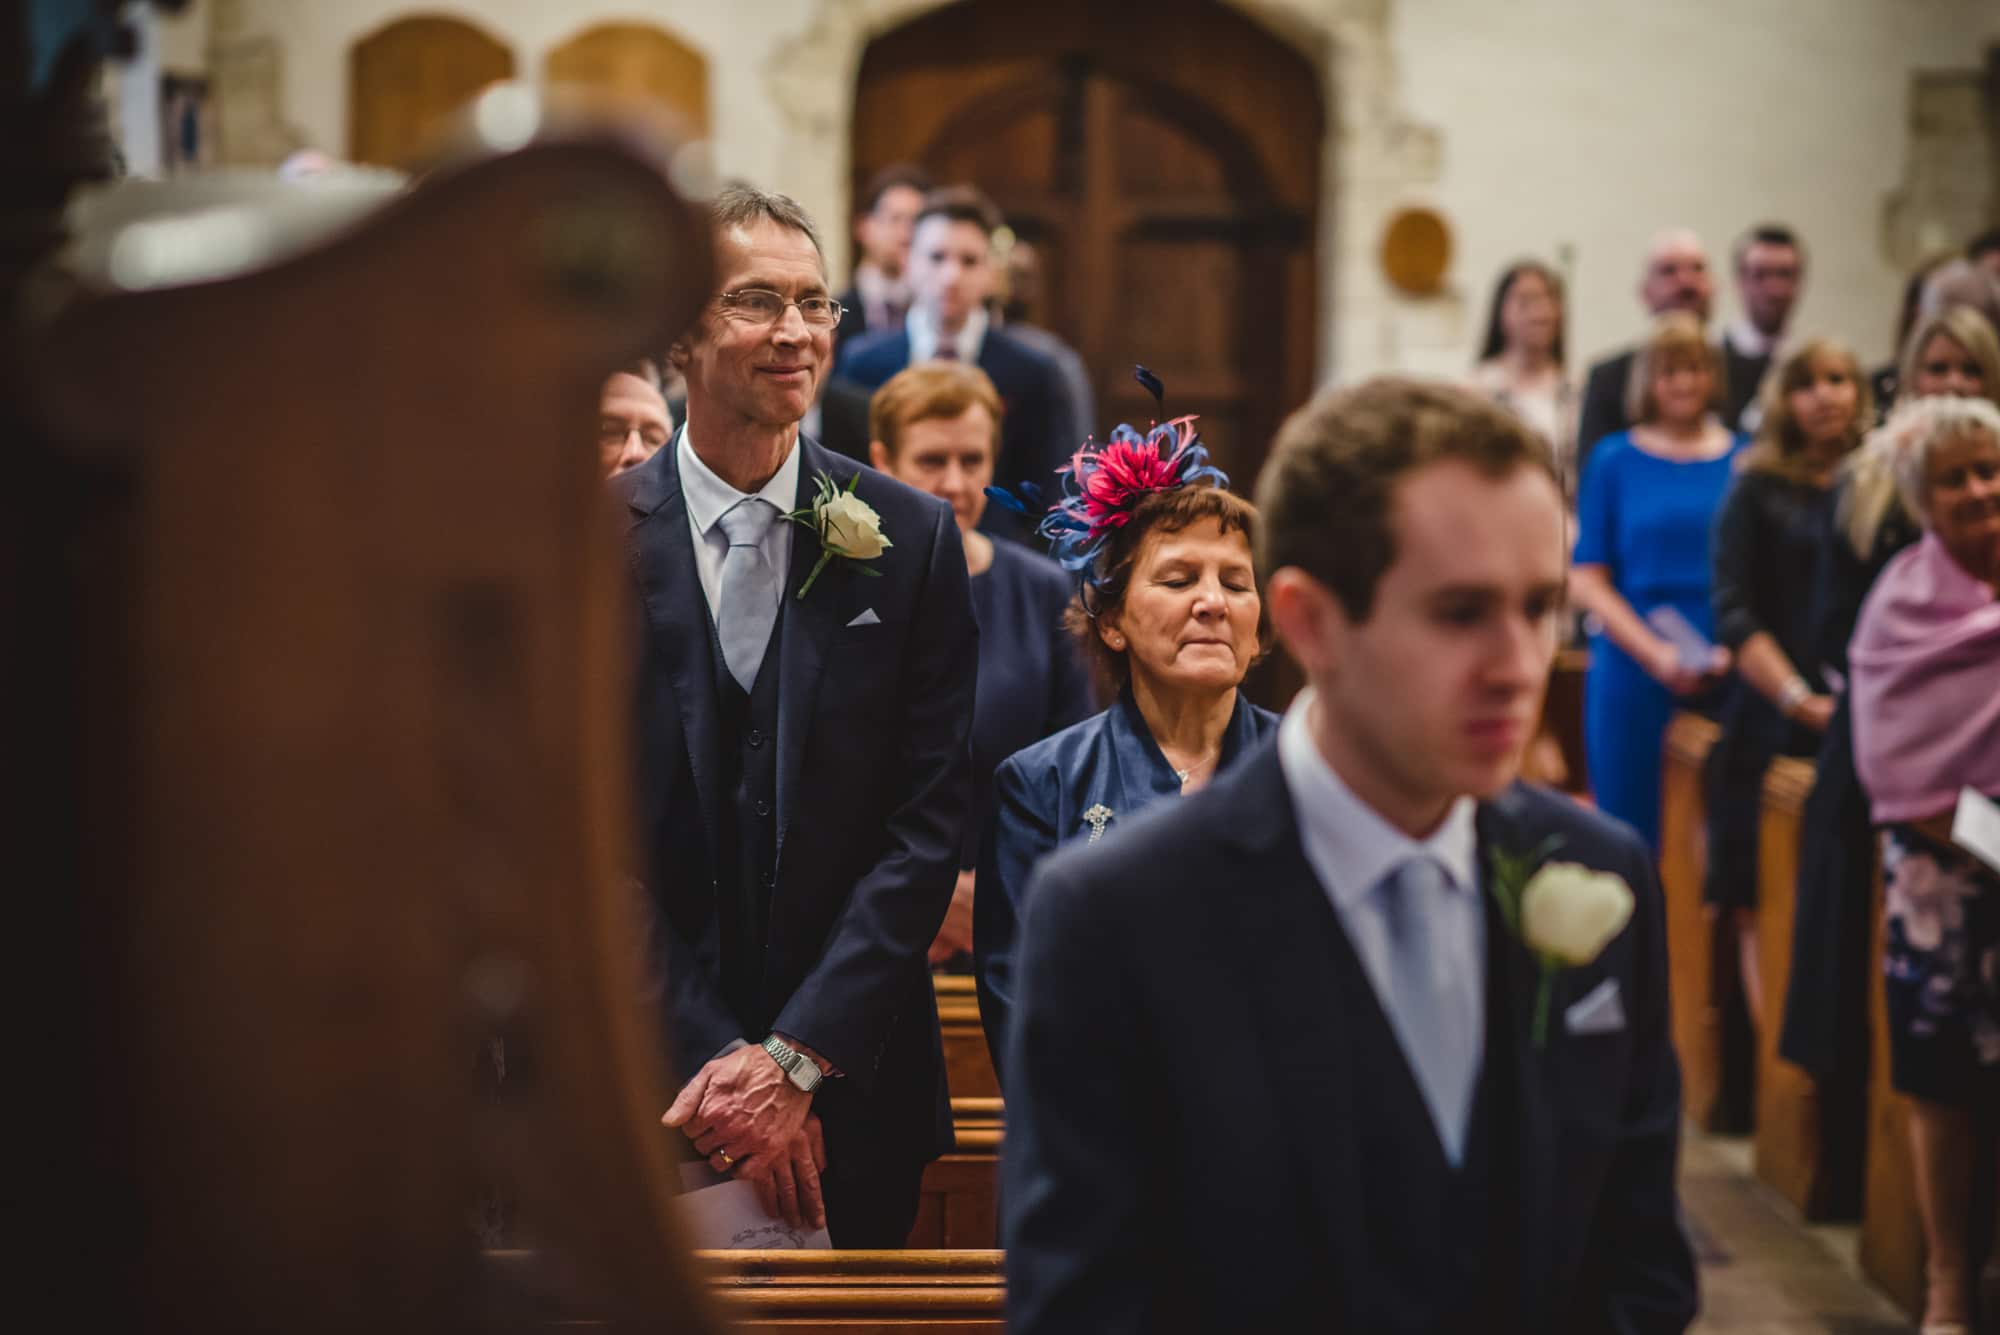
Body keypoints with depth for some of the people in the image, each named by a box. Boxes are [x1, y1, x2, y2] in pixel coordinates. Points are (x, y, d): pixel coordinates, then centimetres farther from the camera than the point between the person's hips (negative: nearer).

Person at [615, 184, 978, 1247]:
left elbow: (927, 824, -3)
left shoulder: (912, 542, 1)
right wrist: (713, 1063, -12)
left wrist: (793, 1059, -11)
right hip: (635, 1096, -1)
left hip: (851, 1091, 1)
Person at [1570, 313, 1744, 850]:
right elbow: (1586, 580, 1)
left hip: (1726, 678, 1)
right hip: (1633, 674, -1)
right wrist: (1656, 654, -10)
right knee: (1631, 831, -2)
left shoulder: (1744, 461, 8)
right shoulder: (1615, 461, 6)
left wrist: (1733, 650, -8)